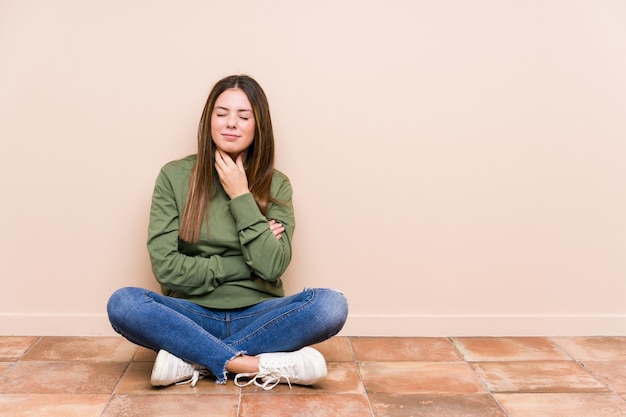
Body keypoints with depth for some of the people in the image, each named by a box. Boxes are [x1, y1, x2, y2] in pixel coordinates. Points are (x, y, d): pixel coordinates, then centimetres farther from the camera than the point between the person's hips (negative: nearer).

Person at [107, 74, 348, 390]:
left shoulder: (276, 184, 1)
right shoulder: (174, 176, -2)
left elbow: (273, 267, -12)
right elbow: (166, 267, -8)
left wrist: (241, 197, -13)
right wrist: (241, 265, -8)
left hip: (256, 316, 1)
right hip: (193, 315, 0)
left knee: (332, 305, -26)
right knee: (122, 304, -28)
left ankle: (192, 359, -20)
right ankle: (261, 365, -25)